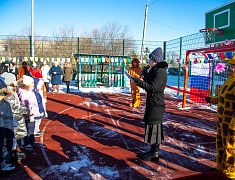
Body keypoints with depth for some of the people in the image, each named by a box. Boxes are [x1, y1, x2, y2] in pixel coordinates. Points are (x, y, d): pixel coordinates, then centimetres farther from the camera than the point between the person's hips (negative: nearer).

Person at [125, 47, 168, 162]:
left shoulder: (160, 72, -17)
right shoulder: (155, 70, 13)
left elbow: (152, 88, -25)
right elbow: (148, 82, 15)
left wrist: (138, 81, -27)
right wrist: (147, 72, 4)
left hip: (156, 104, -10)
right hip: (152, 103, 10)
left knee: (154, 126, -3)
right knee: (151, 126, 16)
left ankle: (155, 154, 8)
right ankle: (153, 150, 29)